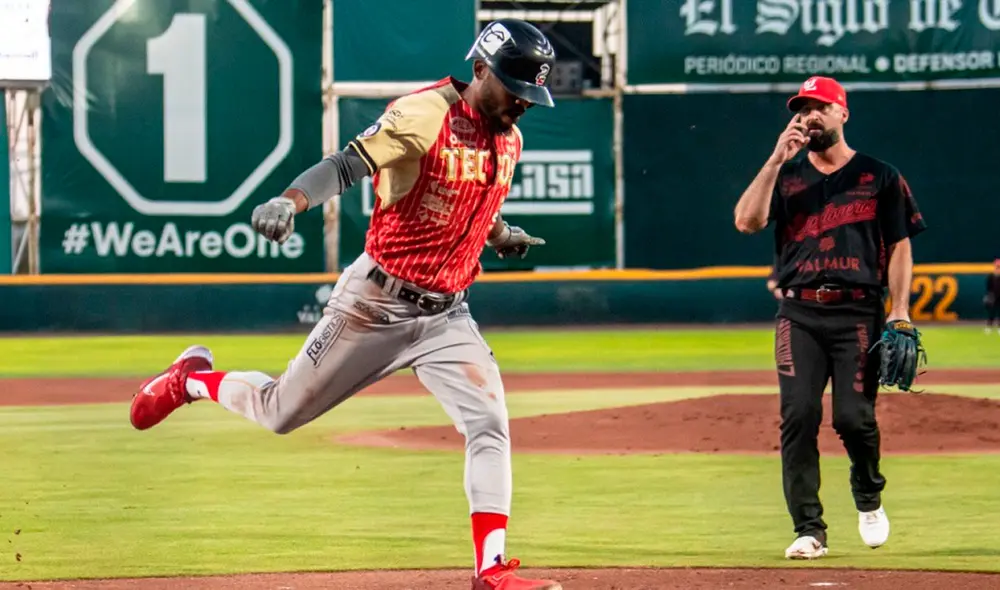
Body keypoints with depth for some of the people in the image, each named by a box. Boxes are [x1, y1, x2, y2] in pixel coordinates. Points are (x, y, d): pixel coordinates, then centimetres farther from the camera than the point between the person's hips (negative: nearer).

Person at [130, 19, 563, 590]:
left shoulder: (509, 138, 6)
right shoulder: (424, 114, -18)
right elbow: (348, 164, -29)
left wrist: (502, 235, 4)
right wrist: (289, 202, -46)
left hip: (446, 316, 5)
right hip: (375, 302, -5)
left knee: (490, 427, -12)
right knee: (281, 414, 8)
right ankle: (194, 378, 37)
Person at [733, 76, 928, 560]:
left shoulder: (879, 177, 10)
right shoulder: (786, 176, 15)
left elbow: (900, 246, 6)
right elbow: (746, 221, -2)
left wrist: (900, 313, -5)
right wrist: (777, 158, -6)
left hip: (858, 311, -2)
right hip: (799, 314, 2)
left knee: (854, 415, -10)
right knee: (798, 415, -10)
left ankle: (868, 496, 21)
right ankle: (809, 529, -5)